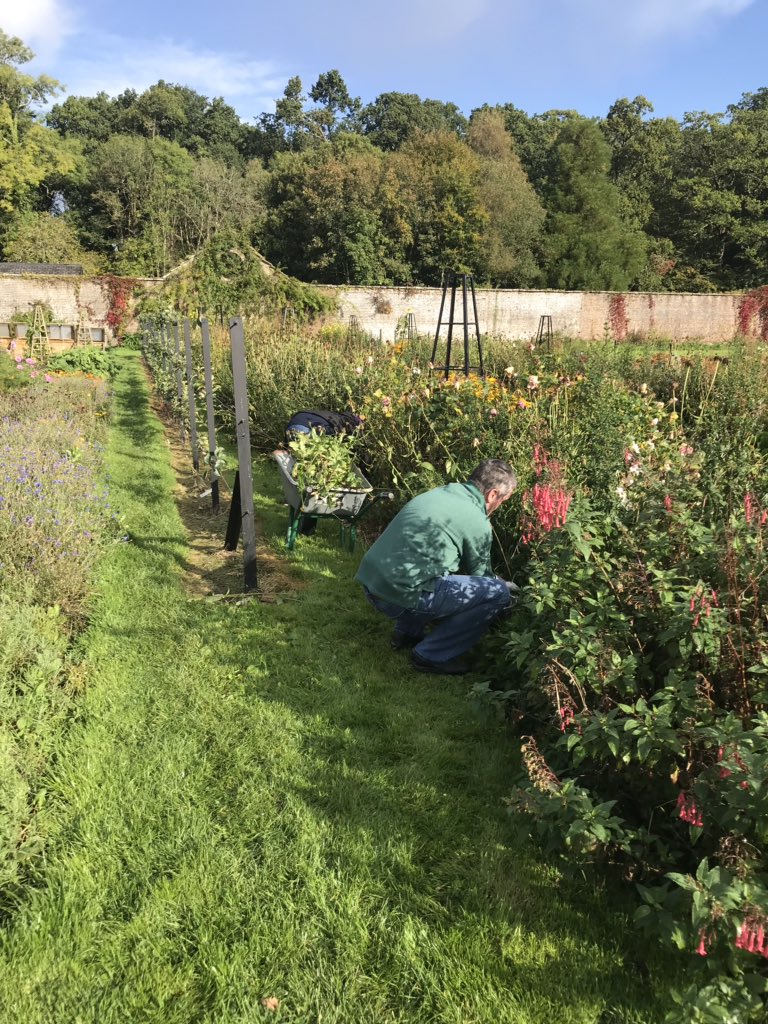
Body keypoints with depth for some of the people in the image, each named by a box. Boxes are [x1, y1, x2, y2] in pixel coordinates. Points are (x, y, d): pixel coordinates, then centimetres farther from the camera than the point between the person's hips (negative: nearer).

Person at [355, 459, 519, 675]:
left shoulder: (436, 493, 17)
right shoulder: (477, 523, -6)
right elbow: (479, 575, 11)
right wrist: (506, 586, 32)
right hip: (401, 594, -9)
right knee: (498, 593, -3)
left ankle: (407, 632, 26)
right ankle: (432, 655, 4)